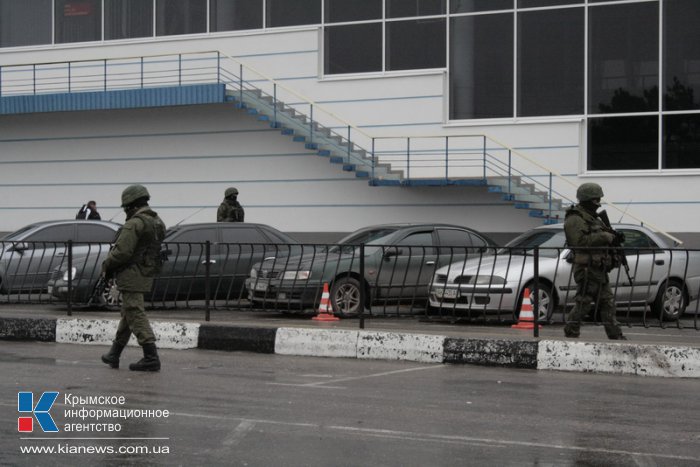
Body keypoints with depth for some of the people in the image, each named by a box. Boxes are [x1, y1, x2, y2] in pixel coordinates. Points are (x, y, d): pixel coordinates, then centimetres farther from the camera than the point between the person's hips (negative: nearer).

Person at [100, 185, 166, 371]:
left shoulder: (134, 224, -17)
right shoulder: (157, 223, 11)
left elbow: (121, 252, -22)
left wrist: (106, 265, -3)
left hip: (132, 276, -10)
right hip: (147, 274, 10)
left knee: (136, 315, -8)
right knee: (127, 314, 17)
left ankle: (151, 358, -12)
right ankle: (114, 355, 27)